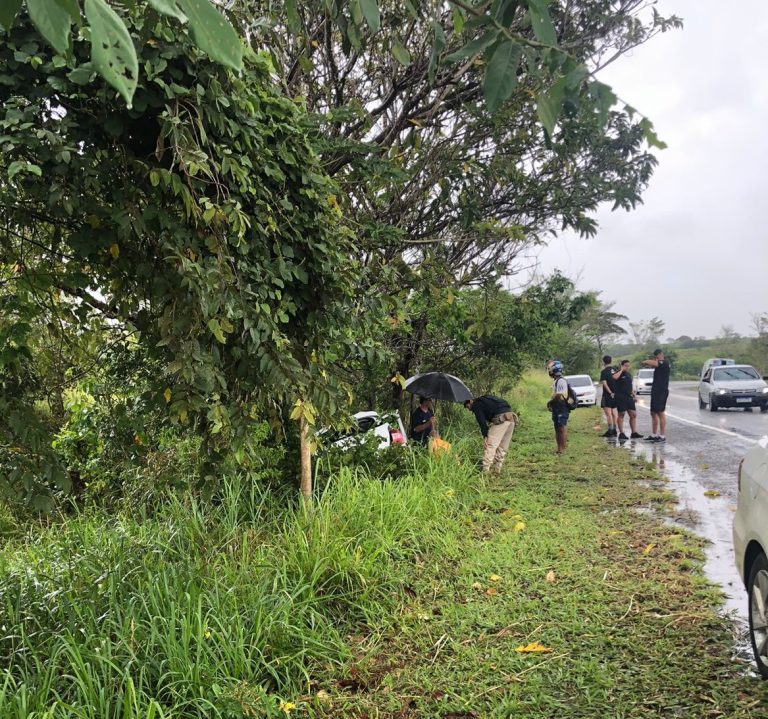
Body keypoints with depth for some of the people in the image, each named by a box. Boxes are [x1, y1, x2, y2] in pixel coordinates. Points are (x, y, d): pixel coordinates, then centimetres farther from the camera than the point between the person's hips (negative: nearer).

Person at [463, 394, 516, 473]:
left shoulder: (476, 405, 10)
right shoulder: (485, 400, 34)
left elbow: (481, 421, -4)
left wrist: (485, 436, -7)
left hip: (501, 419, -8)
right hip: (512, 417, 9)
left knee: (490, 446, -5)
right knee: (502, 448, 14)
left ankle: (485, 471, -6)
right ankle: (496, 469, 19)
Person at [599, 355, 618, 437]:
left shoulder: (604, 371, -12)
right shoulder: (614, 370, 8)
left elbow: (604, 383, -20)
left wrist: (610, 392, -17)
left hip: (607, 394, -7)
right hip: (615, 394, 7)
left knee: (608, 413, -6)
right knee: (613, 413, 13)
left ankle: (610, 431, -9)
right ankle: (614, 430, 17)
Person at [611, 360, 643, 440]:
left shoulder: (629, 375, 19)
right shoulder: (619, 373, -6)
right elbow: (615, 377, -31)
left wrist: (633, 393, 15)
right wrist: (621, 370, -19)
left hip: (629, 397, 8)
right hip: (620, 397, -8)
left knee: (633, 415, 5)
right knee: (621, 415, -2)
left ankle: (634, 433, 10)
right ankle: (621, 433, 2)